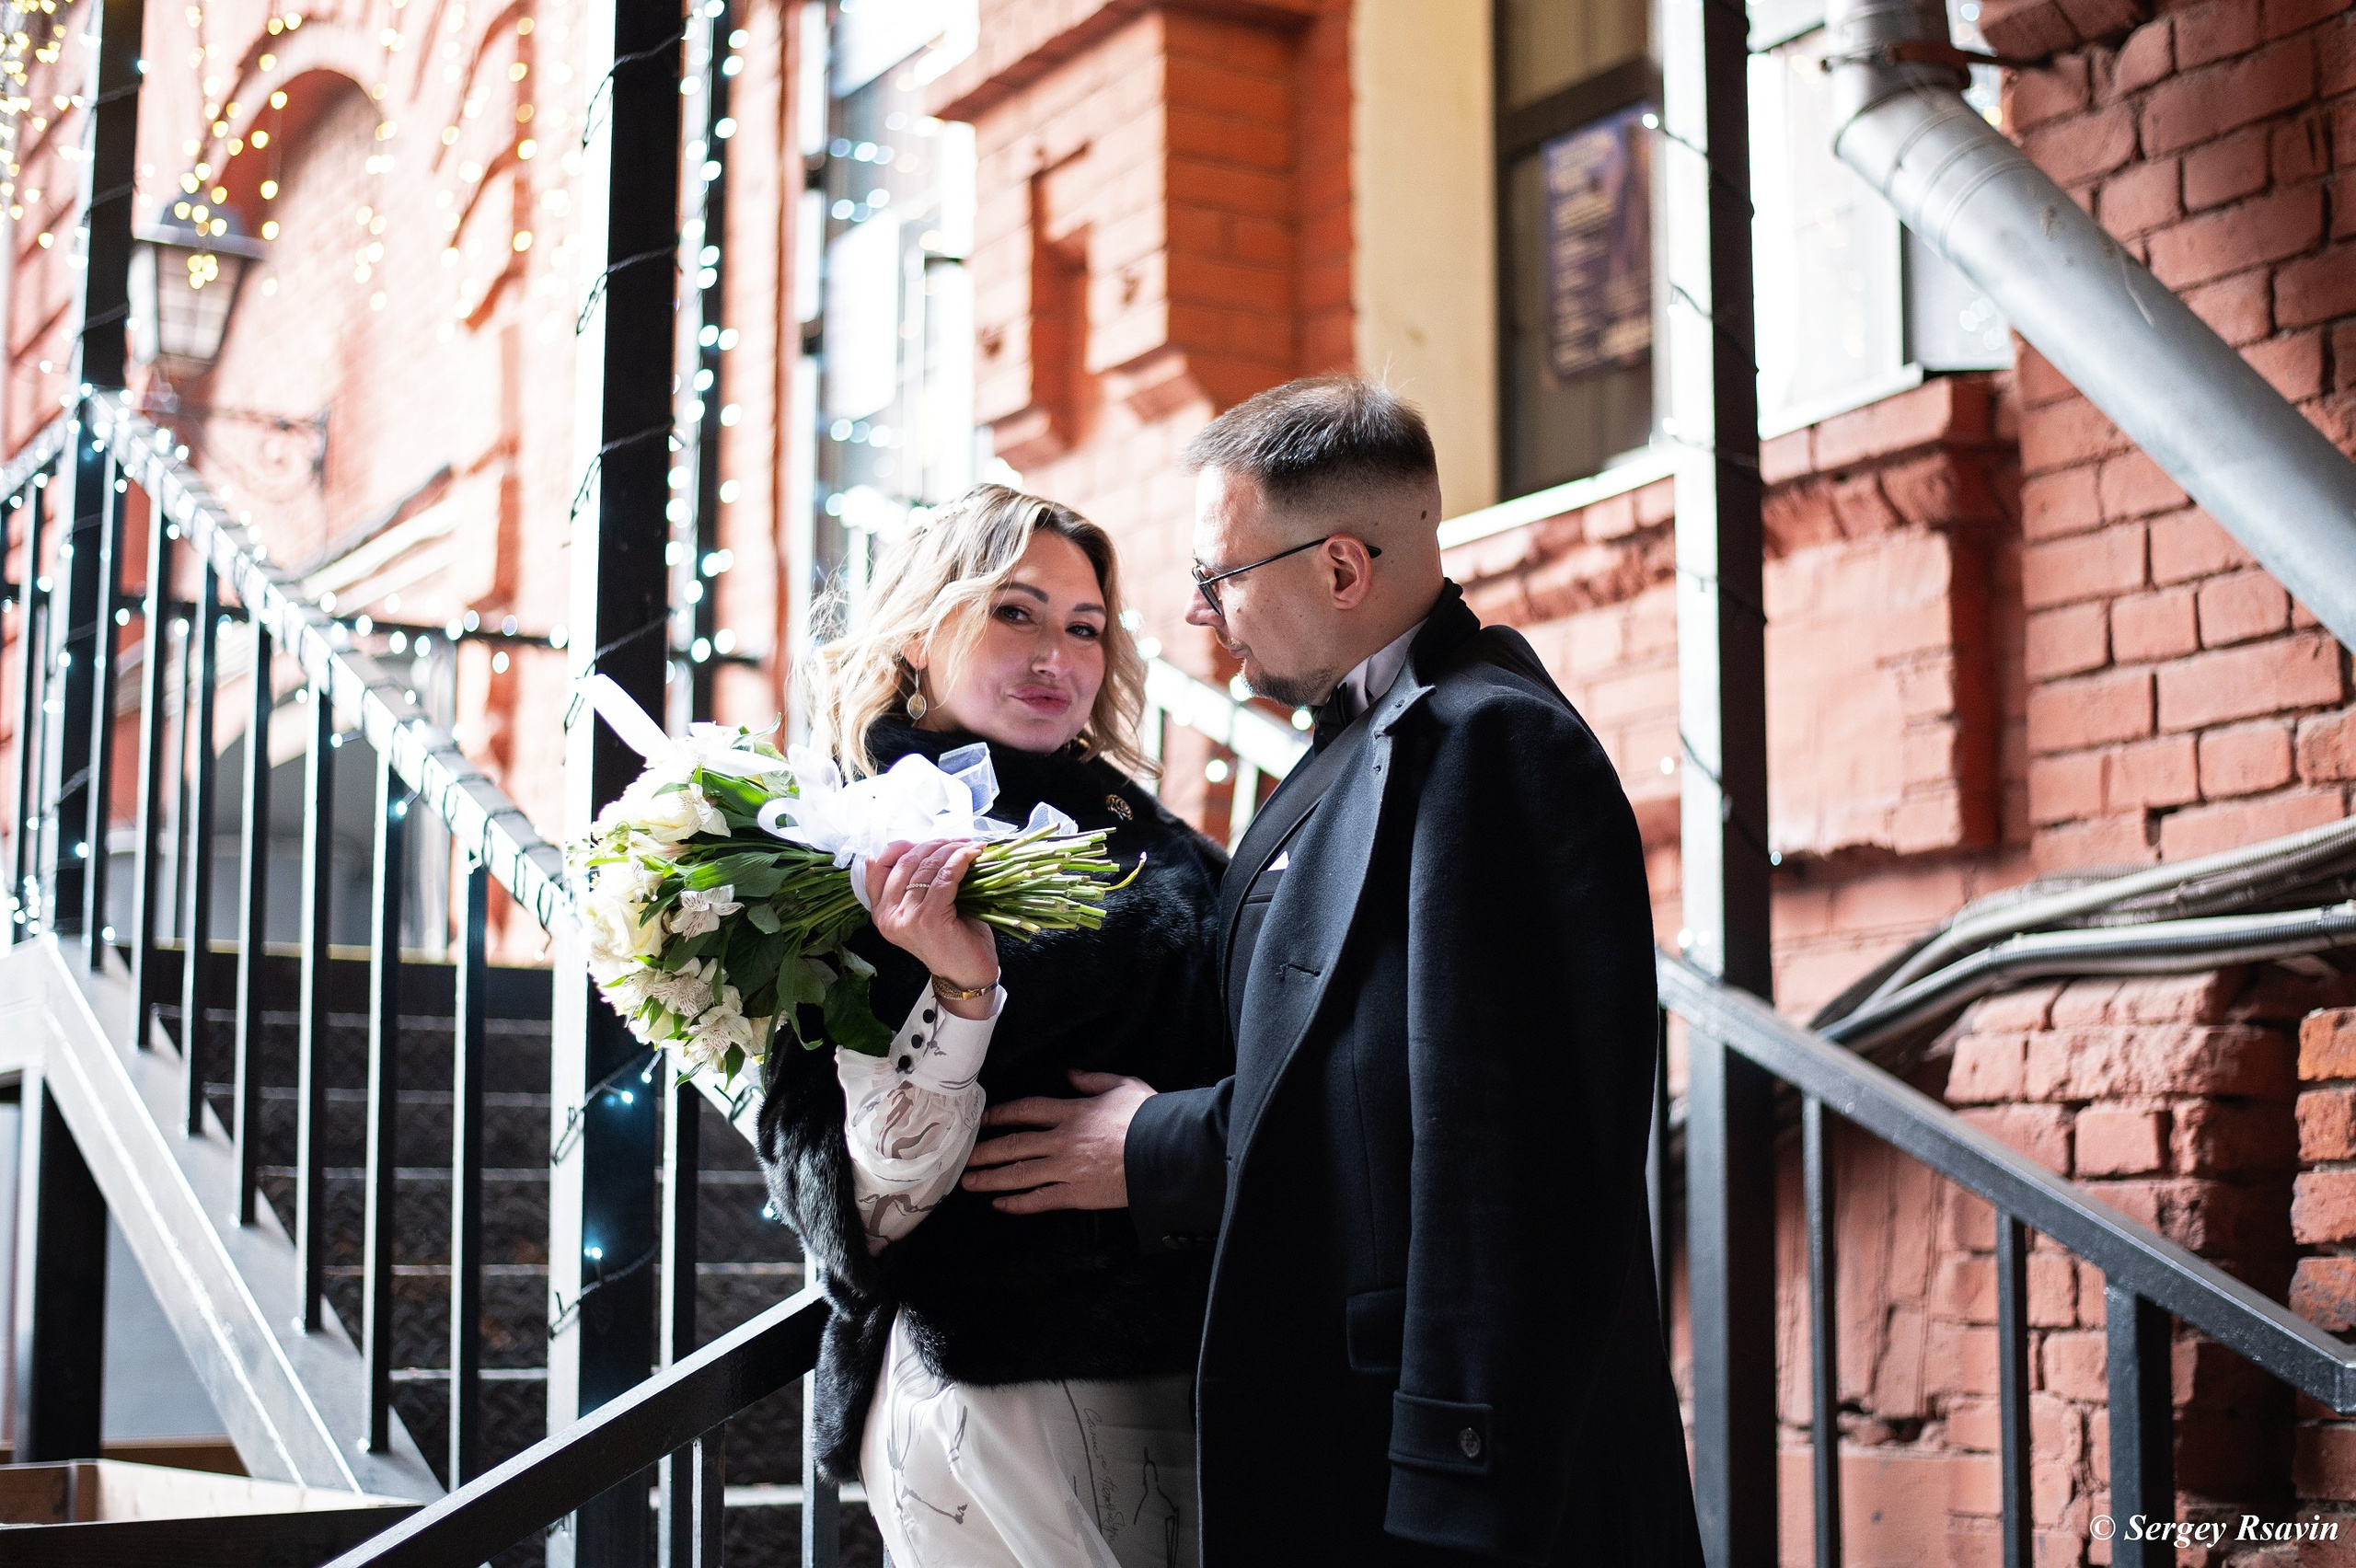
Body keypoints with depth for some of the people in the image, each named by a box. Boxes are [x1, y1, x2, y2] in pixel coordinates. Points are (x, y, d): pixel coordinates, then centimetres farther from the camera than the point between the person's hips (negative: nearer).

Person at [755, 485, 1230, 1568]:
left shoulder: (1155, 846, 7)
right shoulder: (855, 859, -6)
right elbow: (859, 1213, -14)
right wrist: (956, 992, -25)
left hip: (1187, 1373, 5)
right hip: (992, 1389, -5)